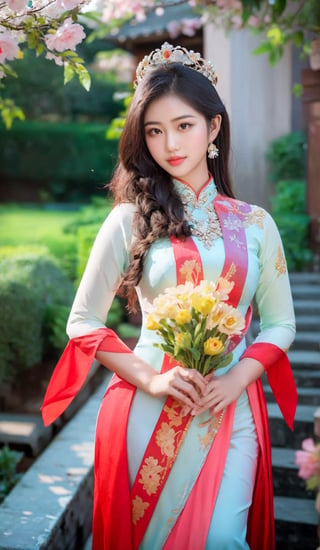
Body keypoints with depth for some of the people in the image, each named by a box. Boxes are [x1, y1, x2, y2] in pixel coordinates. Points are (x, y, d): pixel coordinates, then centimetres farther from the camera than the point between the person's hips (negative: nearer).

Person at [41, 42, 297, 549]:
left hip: (230, 408, 1)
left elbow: (280, 323, 9)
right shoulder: (130, 220, -1)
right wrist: (150, 378, -11)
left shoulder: (255, 224, 5)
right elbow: (83, 322, 1)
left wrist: (236, 379, -8)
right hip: (148, 411, -1)